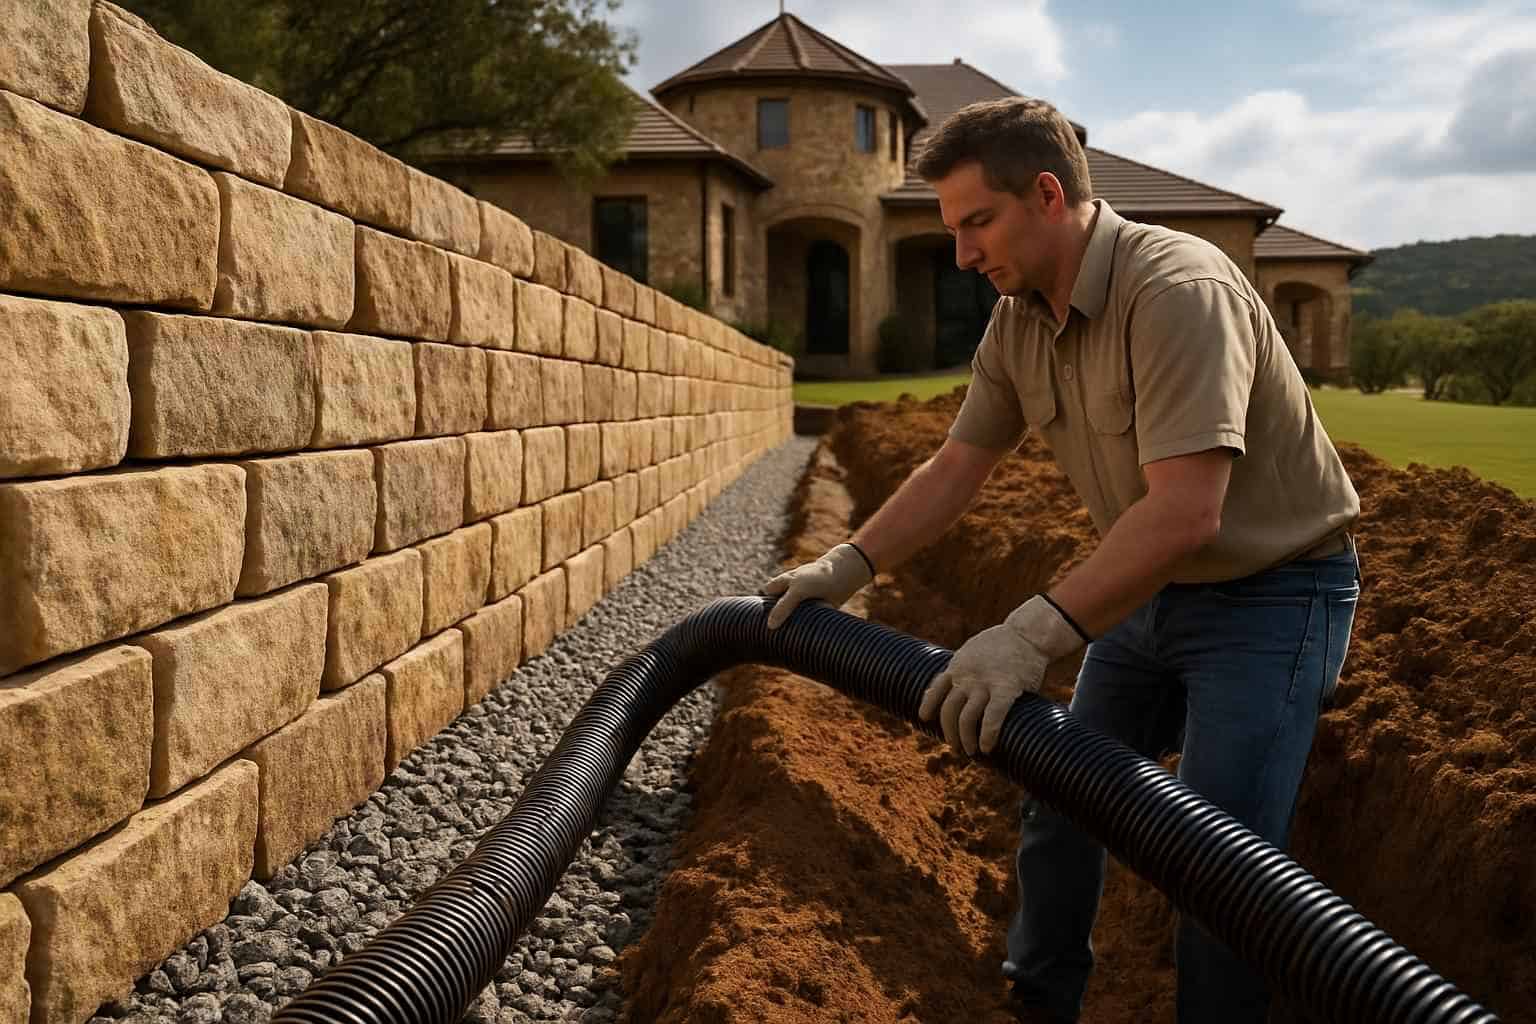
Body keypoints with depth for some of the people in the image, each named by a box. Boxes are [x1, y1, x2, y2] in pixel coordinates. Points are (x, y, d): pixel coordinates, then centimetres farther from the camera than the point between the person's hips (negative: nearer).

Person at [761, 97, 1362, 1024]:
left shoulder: (1178, 290, -28)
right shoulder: (1019, 320, -2)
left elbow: (1185, 512, -37)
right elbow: (956, 469, 6)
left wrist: (1032, 635, -43)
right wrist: (848, 566, -1)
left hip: (1271, 593, -8)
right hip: (1153, 590, 8)